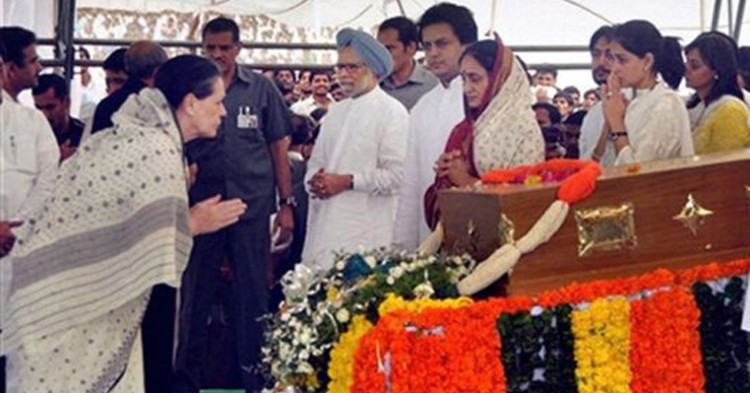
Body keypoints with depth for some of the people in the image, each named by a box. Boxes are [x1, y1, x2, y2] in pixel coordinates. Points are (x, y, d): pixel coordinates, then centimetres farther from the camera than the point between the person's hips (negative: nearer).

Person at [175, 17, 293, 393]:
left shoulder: (262, 88, 3)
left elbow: (278, 148, 6)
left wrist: (286, 203, 1)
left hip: (252, 206, 0)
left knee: (252, 294, 7)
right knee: (194, 294, 7)